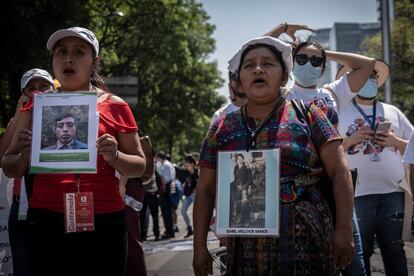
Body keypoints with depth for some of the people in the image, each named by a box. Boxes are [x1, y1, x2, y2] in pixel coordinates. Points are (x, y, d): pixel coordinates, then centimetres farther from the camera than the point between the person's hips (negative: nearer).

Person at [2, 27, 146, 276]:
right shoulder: (36, 107, 9)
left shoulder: (115, 107, 5)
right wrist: (25, 155, -10)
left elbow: (139, 166, 9)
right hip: (47, 222, 1)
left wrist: (114, 157, -12)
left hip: (104, 223, -1)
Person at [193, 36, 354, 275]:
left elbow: (339, 171, -2)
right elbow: (205, 190, 12)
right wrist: (200, 246, 5)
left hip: (306, 246, -2)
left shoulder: (306, 115, 3)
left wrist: (344, 230, -10)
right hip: (246, 251, 2)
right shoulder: (222, 129, 9)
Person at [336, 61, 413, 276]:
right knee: (359, 254, 3)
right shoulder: (340, 110, 5)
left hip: (394, 192, 3)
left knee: (395, 252, 9)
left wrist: (396, 142, -2)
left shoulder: (393, 112, 15)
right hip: (357, 194, -3)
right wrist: (350, 140, -12)